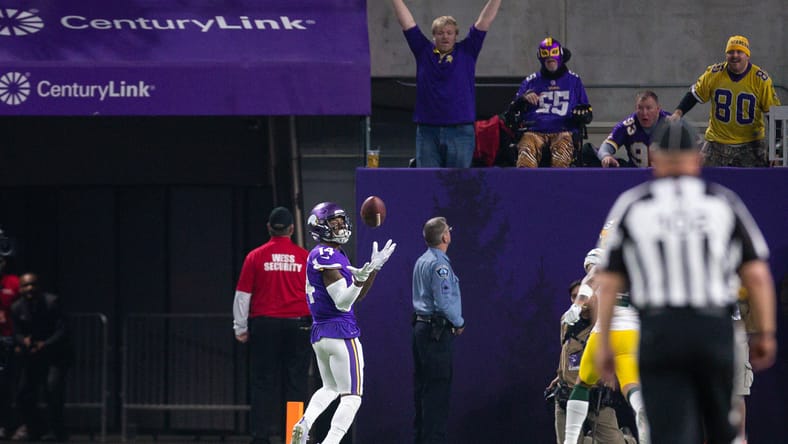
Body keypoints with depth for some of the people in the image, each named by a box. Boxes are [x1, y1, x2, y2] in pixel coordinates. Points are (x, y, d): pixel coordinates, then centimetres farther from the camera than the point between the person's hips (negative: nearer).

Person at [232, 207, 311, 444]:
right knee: (295, 382, 2)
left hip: (264, 326, 0)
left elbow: (242, 295, 2)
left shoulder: (255, 257, 1)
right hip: (298, 324, 0)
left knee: (263, 382, 2)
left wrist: (240, 328, 10)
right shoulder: (305, 257, 2)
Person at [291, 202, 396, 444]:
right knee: (351, 396, -4)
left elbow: (355, 297, 16)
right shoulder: (327, 257, -15)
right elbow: (343, 302, -20)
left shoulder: (319, 255, 14)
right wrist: (360, 279, -36)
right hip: (341, 332, -9)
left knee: (330, 388, 25)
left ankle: (305, 423, 3)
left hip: (319, 333, 9)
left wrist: (374, 268, 11)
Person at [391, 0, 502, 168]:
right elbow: (406, 22, 10)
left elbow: (484, 21, 4)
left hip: (460, 133, -1)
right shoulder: (424, 52, 9)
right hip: (427, 131, 1)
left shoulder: (466, 52, 7)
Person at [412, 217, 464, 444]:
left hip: (421, 328, 10)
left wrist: (454, 322, 18)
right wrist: (459, 323, -4)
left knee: (422, 386, 11)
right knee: (438, 387, -8)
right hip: (438, 332, -10)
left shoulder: (421, 262, 15)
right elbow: (444, 302, -21)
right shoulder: (439, 264, -15)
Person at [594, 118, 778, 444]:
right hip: (715, 330, 1)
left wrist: (603, 342, 9)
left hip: (659, 331, -1)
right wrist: (765, 334, 10)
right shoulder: (724, 201, 8)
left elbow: (607, 283, 3)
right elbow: (757, 275, 2)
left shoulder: (631, 205, 6)